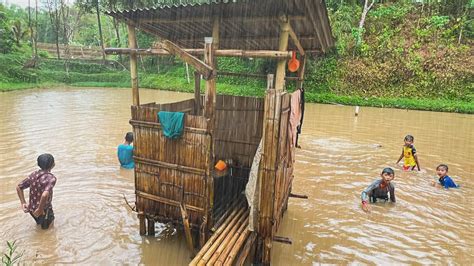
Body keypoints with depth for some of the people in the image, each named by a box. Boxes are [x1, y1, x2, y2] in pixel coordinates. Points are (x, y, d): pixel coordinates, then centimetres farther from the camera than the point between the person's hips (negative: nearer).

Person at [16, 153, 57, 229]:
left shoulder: (34, 174, -3)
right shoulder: (51, 178, -24)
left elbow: (18, 187, 5)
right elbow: (45, 195, -37)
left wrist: (23, 203, 7)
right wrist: (40, 209, -24)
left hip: (32, 209, 6)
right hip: (44, 210, -6)